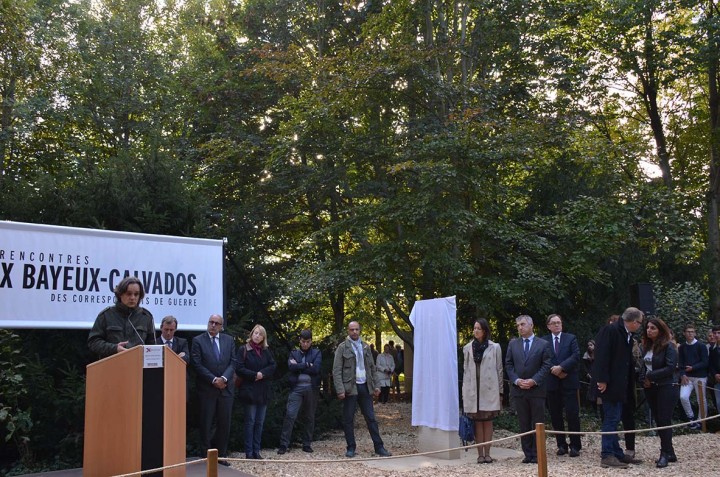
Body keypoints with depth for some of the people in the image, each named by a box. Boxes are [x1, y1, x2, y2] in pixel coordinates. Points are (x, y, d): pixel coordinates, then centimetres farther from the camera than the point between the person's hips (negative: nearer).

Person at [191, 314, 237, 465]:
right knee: (206, 424, 4)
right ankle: (206, 456, 13)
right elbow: (197, 365, -9)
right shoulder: (198, 341, -2)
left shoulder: (229, 340, 9)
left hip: (226, 388, 3)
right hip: (206, 389, -3)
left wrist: (224, 378, -12)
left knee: (224, 424, 6)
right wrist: (213, 380, -15)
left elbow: (233, 362, 4)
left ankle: (221, 455, 17)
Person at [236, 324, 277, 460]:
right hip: (249, 390, -5)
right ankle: (249, 452, 2)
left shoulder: (266, 351, 11)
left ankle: (256, 451, 11)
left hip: (263, 391, 5)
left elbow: (273, 366, 5)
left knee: (260, 422, 6)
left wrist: (262, 373, -11)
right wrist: (254, 375, -16)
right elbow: (239, 368, -10)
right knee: (250, 421, -2)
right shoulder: (244, 350, -3)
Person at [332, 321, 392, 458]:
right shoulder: (342, 347, -2)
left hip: (365, 387, 4)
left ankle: (379, 447, 8)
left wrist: (376, 385, 8)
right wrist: (340, 390, -15)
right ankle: (351, 448, 12)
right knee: (348, 419, 2)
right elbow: (336, 371, -6)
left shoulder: (365, 347, 13)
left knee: (371, 418, 5)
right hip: (350, 387, -4)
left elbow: (372, 368, 17)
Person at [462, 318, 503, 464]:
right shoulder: (467, 348, 7)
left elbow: (499, 370, 4)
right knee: (477, 421, 2)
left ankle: (487, 453, 7)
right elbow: (465, 370, 9)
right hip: (473, 390, 1)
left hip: (489, 390, -1)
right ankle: (480, 454, 5)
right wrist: (464, 392, 6)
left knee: (488, 421, 2)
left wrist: (500, 391, 2)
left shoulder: (495, 347, 2)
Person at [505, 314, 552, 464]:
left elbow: (546, 366, -3)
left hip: (537, 389, -2)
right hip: (518, 390, 3)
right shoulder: (512, 344, 10)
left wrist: (533, 381, -14)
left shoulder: (543, 344, 2)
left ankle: (537, 454, 8)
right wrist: (516, 380, -7)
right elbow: (508, 365, 8)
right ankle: (528, 454, 12)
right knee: (524, 424, 6)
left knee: (537, 424, 1)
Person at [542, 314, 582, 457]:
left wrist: (561, 367, -16)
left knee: (572, 414, -3)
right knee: (555, 416, 6)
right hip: (552, 383, 1)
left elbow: (576, 356, -6)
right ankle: (561, 445, 16)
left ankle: (575, 446, 5)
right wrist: (555, 371, -12)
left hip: (569, 382, -1)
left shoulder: (571, 338, 6)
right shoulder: (543, 341, 6)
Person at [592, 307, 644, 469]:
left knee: (614, 419, 14)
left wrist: (630, 384, 12)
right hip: (609, 384, -9)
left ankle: (616, 453, 21)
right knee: (611, 419, -5)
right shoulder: (610, 330, -16)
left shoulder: (627, 334, 12)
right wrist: (602, 380, -23)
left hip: (619, 385, 9)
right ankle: (607, 455, 2)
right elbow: (601, 355, -21)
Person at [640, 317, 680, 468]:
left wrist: (651, 376, -16)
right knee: (658, 421, 9)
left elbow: (670, 367, -18)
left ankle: (665, 454, 3)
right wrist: (643, 379, -4)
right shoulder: (647, 346, 10)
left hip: (666, 389, -7)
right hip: (650, 389, 7)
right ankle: (669, 453, 18)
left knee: (664, 421, -5)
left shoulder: (669, 346, -10)